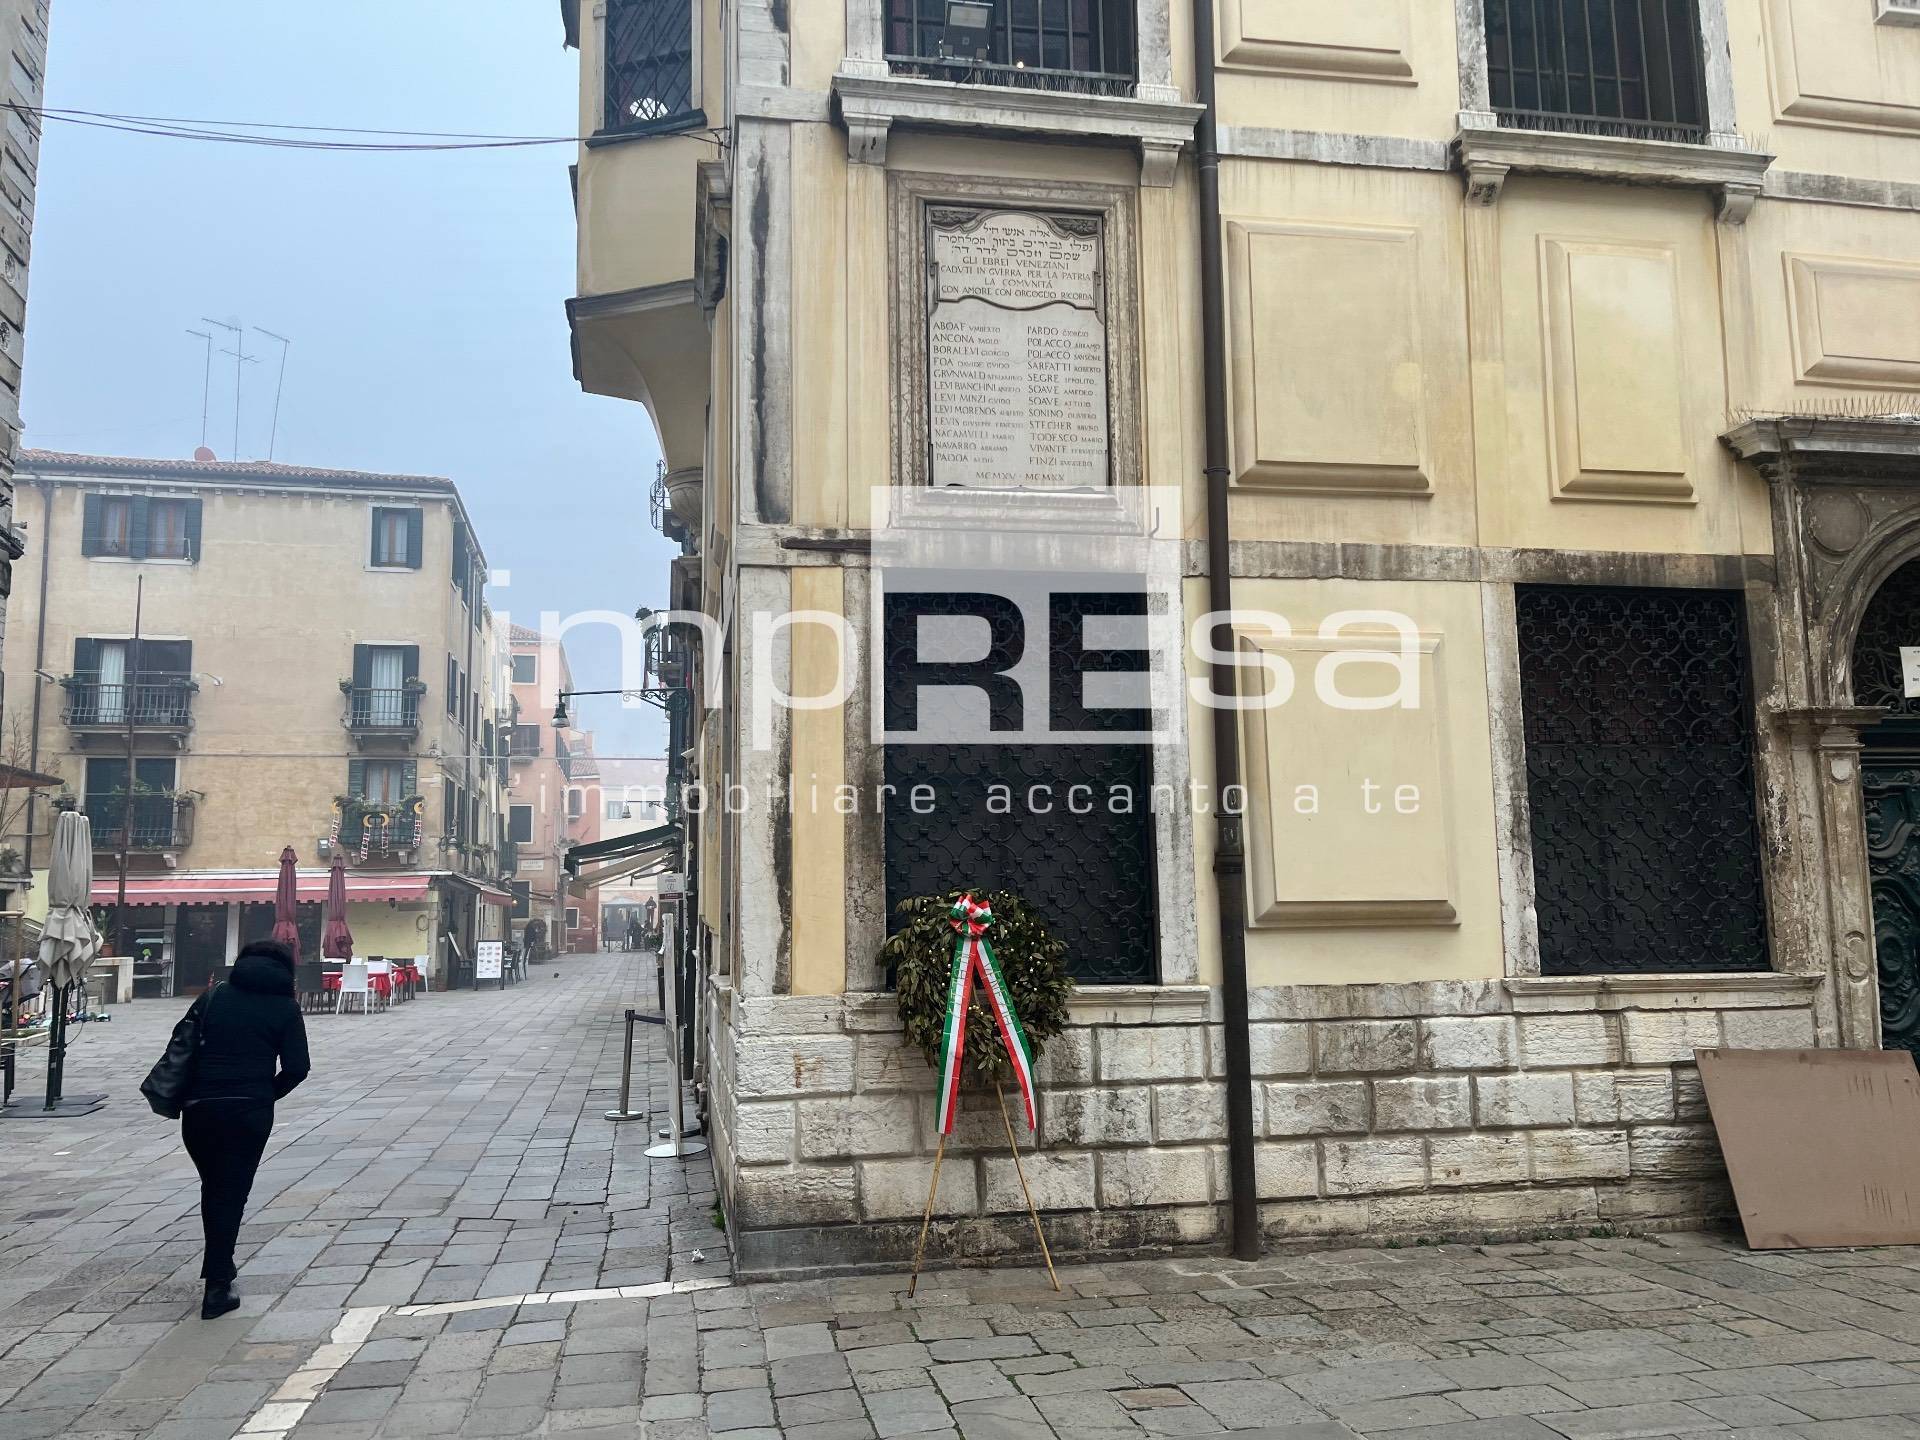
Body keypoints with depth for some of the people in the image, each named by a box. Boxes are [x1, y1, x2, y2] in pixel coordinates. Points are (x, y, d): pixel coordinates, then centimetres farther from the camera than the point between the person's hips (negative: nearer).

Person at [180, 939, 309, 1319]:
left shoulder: (214, 996, 11)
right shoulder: (286, 1007, 4)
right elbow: (297, 1067, -4)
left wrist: (187, 1093, 17)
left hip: (199, 1107, 3)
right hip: (250, 1110, -3)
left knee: (212, 1188, 20)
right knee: (232, 1193, 4)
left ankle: (219, 1271, 28)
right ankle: (217, 1287, 1)